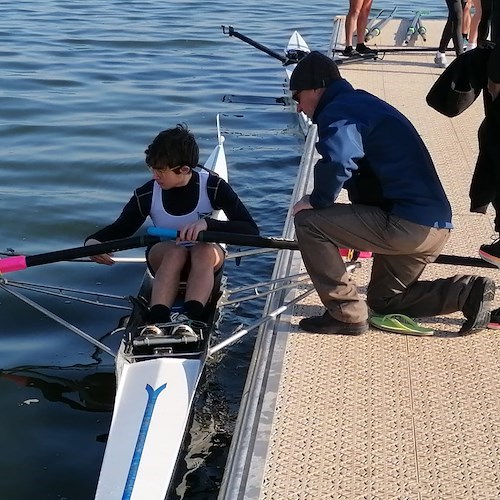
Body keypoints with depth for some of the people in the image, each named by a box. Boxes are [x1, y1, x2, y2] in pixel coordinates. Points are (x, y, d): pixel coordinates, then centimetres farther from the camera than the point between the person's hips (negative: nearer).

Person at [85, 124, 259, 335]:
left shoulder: (213, 186, -19)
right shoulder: (147, 194, -13)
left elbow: (251, 230, -26)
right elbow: (120, 228, -1)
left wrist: (207, 224, -41)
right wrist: (94, 241, -23)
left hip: (208, 257, -1)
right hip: (164, 258, 1)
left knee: (204, 250, -36)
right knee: (175, 250, -34)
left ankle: (188, 320, -54)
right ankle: (156, 323, -51)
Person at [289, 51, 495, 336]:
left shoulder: (336, 112, -10)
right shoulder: (362, 104, 23)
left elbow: (338, 161, -31)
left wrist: (316, 201, -13)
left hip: (408, 225, -11)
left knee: (308, 221, -8)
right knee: (384, 300, 26)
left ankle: (347, 315, -3)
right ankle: (469, 292, 11)